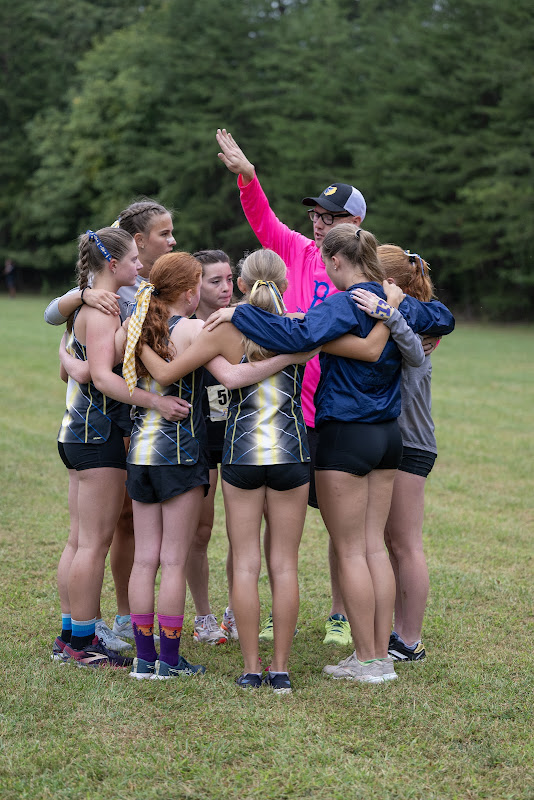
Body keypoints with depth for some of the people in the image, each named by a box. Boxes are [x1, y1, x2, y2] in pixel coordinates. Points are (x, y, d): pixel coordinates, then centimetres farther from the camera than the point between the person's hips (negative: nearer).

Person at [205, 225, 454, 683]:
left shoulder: (344, 306, -17)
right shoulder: (396, 305, 7)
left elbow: (297, 337, -34)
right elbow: (444, 319, 27)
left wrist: (238, 314, -28)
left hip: (345, 435, -8)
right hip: (388, 434, 8)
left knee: (350, 550, 0)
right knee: (374, 545, 11)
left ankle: (368, 660, 3)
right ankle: (381, 654, 14)